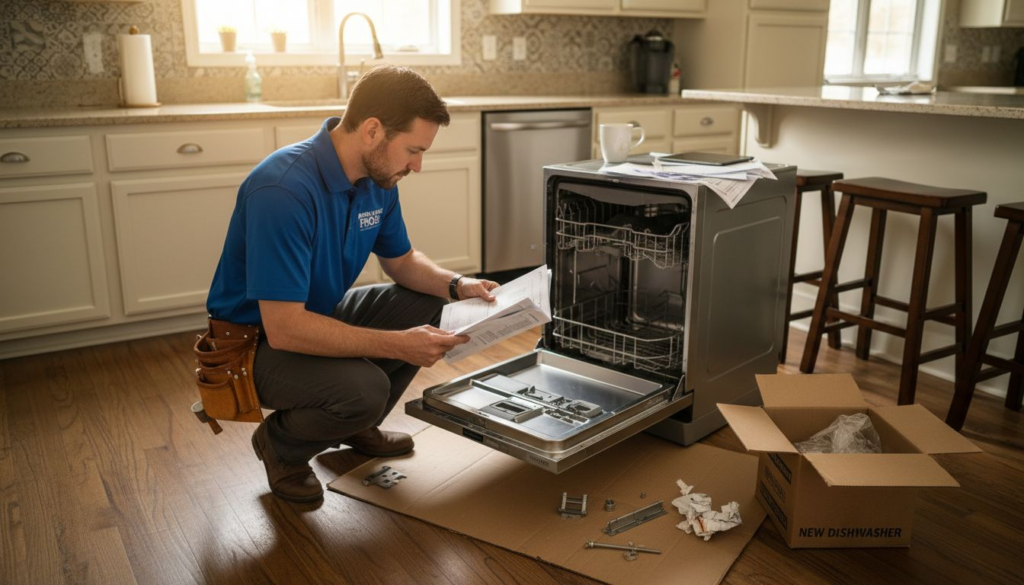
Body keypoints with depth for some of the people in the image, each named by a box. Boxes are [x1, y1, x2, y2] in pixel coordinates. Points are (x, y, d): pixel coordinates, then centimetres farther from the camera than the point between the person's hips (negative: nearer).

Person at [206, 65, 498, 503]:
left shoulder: (377, 177, -5)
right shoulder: (284, 189, -32)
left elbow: (401, 261, 10)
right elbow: (284, 328, -34)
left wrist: (457, 285, -10)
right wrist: (399, 344, -33)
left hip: (320, 314, 9)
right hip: (256, 339, -8)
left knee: (427, 306, -1)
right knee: (364, 388, -32)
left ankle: (357, 428, 16)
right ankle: (280, 444, 3)